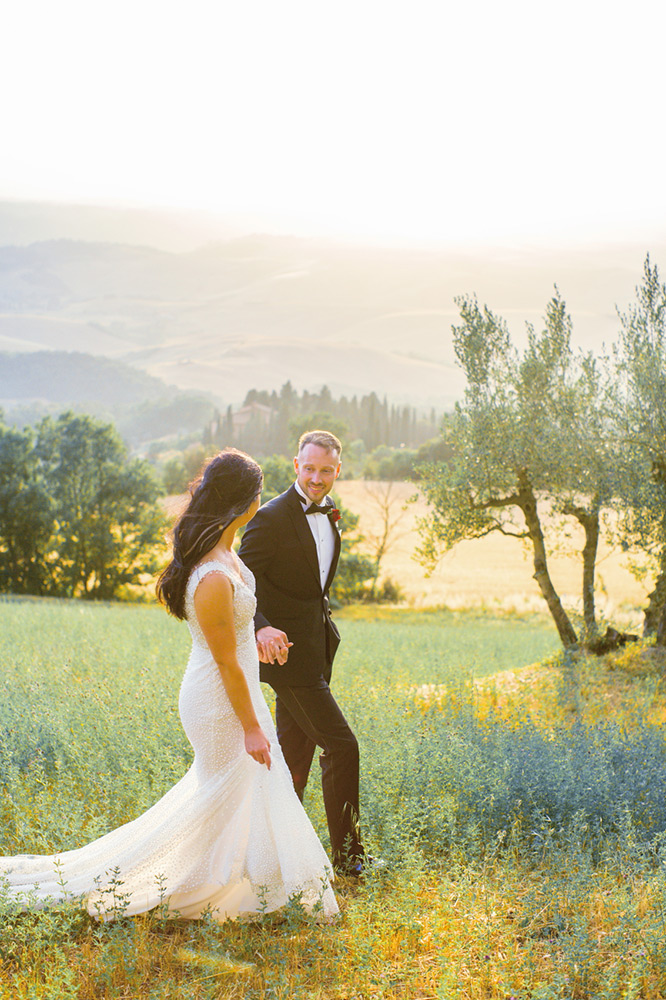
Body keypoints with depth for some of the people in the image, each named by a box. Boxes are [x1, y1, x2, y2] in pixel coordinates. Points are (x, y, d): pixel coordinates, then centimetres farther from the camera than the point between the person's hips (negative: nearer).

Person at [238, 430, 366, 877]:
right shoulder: (272, 518, -18)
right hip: (289, 650, -9)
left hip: (317, 647, 9)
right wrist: (260, 627, -35)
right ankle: (347, 853, 4)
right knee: (341, 745, -7)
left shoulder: (328, 513, 9)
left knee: (295, 751, 16)